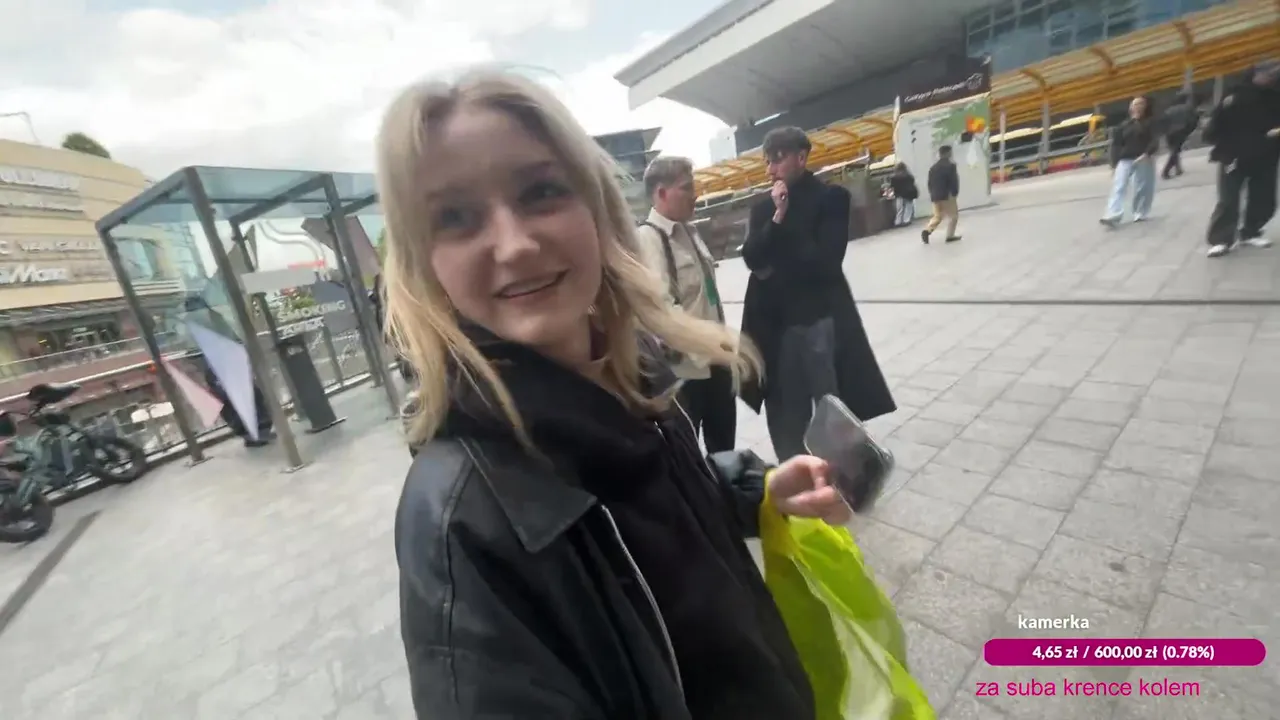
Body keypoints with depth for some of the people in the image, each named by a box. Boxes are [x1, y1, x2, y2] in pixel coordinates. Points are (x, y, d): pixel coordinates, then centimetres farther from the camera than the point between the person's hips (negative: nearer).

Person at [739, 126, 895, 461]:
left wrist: (775, 269, -4)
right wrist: (777, 218, -11)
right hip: (776, 322, 4)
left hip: (821, 318, -3)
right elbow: (752, 259, -2)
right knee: (785, 414, 10)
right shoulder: (763, 207, 11)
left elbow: (825, 260, -10)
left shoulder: (831, 197, -1)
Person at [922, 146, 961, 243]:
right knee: (953, 215, 8)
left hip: (935, 196, 5)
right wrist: (955, 194, -7)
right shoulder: (950, 165, -7)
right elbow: (954, 181, -13)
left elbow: (930, 183, 12)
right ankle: (950, 235, 5)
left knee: (937, 216, 12)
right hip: (947, 195, -5)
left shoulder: (933, 167, 11)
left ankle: (927, 230, -14)